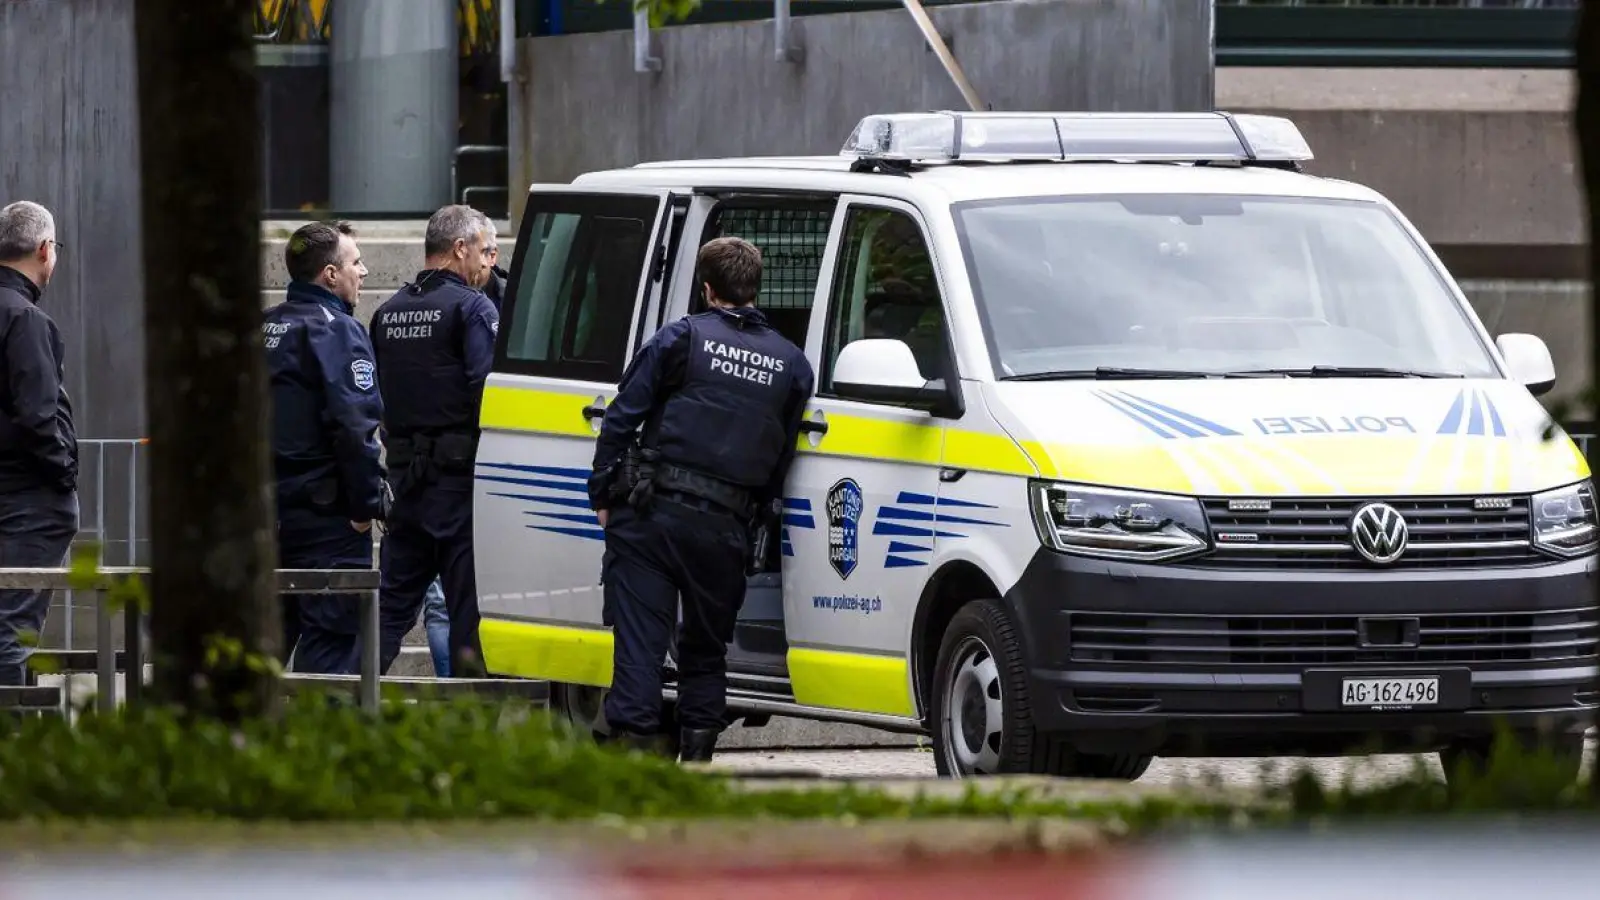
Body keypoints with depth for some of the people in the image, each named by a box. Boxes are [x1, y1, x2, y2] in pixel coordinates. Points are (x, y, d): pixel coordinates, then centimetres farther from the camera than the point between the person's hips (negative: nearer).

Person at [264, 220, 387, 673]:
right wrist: (366, 503, -15)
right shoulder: (336, 331, -12)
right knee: (332, 637, -6)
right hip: (327, 516, -8)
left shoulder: (267, 328, 15)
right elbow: (353, 426, -21)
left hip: (272, 509, 8)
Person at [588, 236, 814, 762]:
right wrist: (759, 513, 17)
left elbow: (621, 419, -1)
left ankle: (634, 735, -14)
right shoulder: (792, 364, 11)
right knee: (706, 645, 15)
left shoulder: (681, 339, 1)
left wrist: (604, 496, 6)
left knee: (639, 637, -4)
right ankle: (697, 753, 12)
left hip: (650, 513, -3)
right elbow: (783, 461, 10)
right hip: (726, 523, 3)